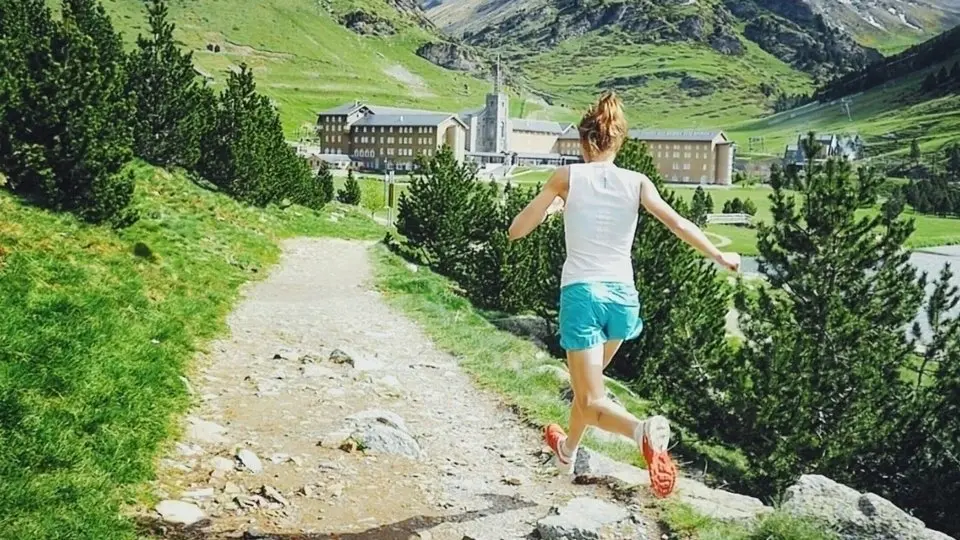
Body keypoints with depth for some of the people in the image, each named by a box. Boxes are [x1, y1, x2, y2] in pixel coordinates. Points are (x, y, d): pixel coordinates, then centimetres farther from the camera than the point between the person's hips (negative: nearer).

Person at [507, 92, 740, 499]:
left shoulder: (568, 177, -2)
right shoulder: (636, 182, 1)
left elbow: (516, 230, 1)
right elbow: (677, 224, -7)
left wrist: (552, 206, 18)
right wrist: (720, 256, 5)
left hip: (581, 293, -4)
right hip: (622, 296, 4)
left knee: (591, 401, -2)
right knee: (588, 381, 28)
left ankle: (643, 431, -33)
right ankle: (567, 450, 48)